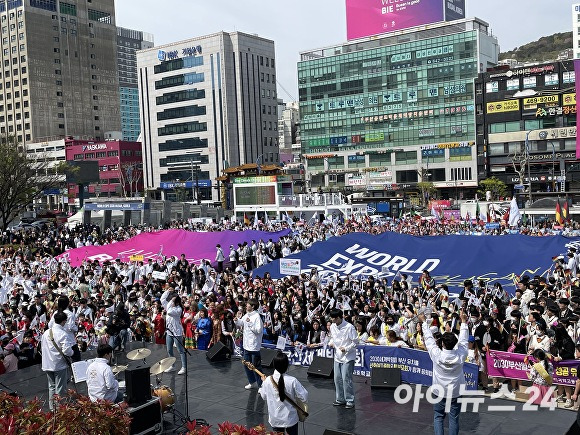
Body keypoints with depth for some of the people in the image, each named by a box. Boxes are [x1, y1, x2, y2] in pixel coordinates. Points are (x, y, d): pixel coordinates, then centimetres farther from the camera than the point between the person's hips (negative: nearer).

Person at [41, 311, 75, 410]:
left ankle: (52, 407, 28)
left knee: (51, 386, 19)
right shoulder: (63, 334, -19)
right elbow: (67, 350, -24)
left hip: (48, 364, 7)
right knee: (60, 388, 4)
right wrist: (72, 352, -3)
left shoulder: (46, 332, 2)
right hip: (60, 364, -6)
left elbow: (42, 346, 13)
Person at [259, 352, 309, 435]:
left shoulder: (267, 380, -15)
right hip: (291, 419, -2)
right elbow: (304, 398, -14)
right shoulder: (292, 381, -21)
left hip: (275, 420, 2)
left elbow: (264, 397, 3)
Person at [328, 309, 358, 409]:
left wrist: (346, 349, -21)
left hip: (348, 357, -6)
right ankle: (340, 399, 23)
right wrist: (331, 342, -2)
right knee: (337, 379, 10)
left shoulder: (349, 327, -17)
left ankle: (350, 401, 5)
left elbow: (355, 342, -12)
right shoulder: (332, 327, 2)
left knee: (346, 379, -7)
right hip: (337, 357, 6)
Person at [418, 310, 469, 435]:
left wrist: (424, 322, 4)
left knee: (438, 417, 12)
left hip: (440, 392, -1)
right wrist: (464, 321, 8)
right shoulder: (460, 355, -17)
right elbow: (463, 340, -3)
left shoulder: (437, 355, -20)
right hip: (456, 392, 1)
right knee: (454, 419, 10)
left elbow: (429, 338, -8)